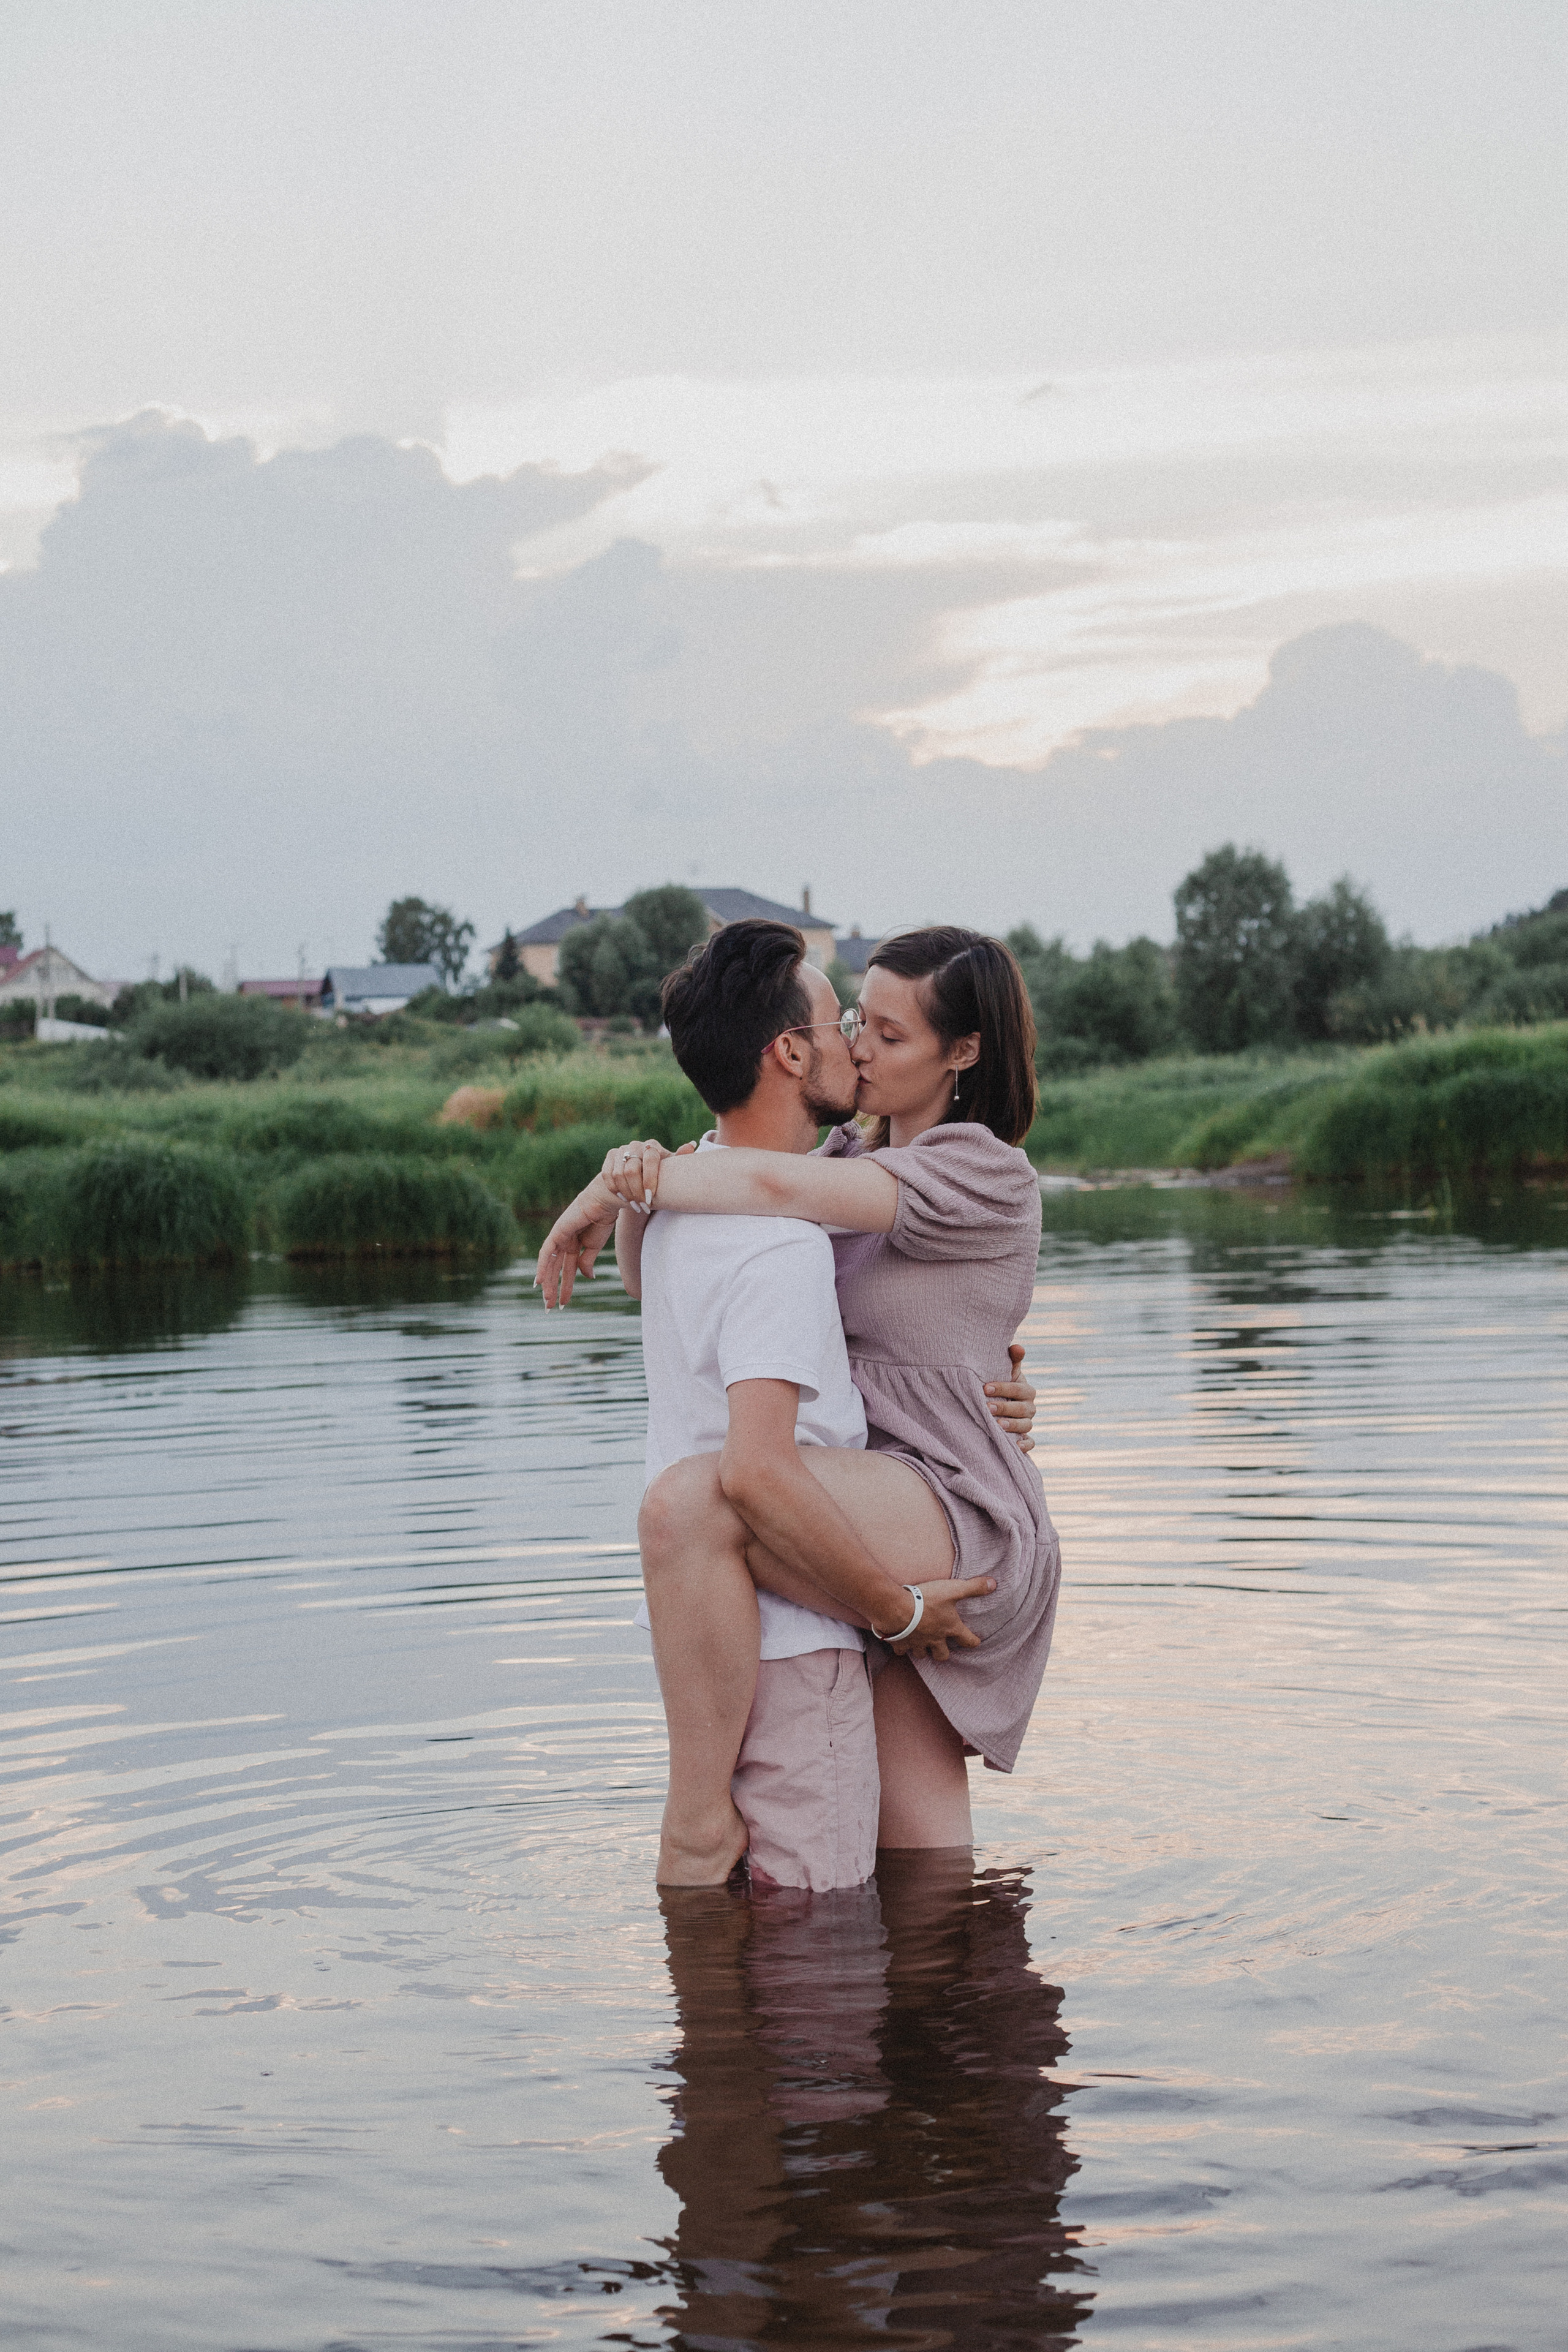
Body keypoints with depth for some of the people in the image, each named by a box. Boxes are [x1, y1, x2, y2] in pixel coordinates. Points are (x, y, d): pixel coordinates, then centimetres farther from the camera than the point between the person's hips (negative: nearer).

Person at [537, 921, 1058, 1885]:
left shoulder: (986, 1174, -6)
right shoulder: (853, 1159, 19)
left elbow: (778, 1186, -21)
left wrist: (606, 1194, -11)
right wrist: (640, 1175, -6)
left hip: (958, 1519, -9)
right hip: (893, 1543, 9)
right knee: (919, 1868, 6)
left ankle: (702, 1824, -20)